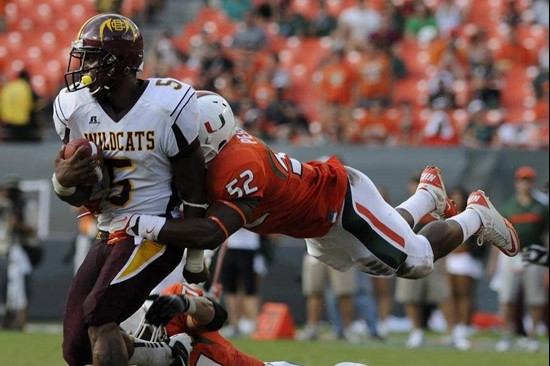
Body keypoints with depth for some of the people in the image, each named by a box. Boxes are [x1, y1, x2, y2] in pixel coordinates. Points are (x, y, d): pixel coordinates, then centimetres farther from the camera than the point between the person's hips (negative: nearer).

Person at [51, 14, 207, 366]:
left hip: (156, 233, -6)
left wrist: (196, 259, -1)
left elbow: (192, 189, -5)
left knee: (98, 315, -26)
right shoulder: (75, 107, -1)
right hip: (109, 234, 6)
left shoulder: (167, 107, -14)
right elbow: (80, 196, 6)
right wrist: (64, 181, -19)